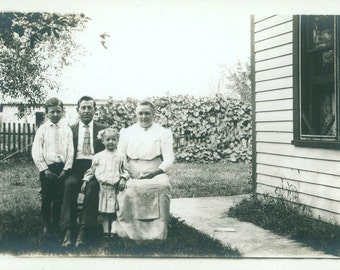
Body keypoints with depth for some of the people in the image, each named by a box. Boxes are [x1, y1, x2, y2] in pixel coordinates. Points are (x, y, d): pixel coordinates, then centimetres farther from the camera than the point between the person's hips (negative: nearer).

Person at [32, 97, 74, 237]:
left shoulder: (67, 129, 4)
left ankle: (55, 224, 22)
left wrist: (66, 169, -6)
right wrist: (45, 169, -8)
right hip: (47, 168, -1)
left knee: (59, 198, 6)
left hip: (62, 168, 1)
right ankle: (46, 225, 21)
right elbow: (36, 152, -2)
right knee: (46, 198, 5)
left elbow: (70, 151, 3)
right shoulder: (42, 129, 1)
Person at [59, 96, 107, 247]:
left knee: (92, 186, -33)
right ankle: (68, 231, -33)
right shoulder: (71, 130, 17)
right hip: (76, 166, 1)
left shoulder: (102, 129, 14)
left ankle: (83, 231, -33)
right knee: (69, 184, -31)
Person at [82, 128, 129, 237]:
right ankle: (106, 232, 8)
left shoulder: (120, 157, 6)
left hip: (115, 188, 0)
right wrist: (85, 180, 6)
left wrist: (123, 179, -9)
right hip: (103, 187, 0)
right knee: (104, 212, 3)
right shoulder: (98, 156, 7)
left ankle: (113, 231, 4)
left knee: (114, 211, 0)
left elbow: (124, 170, 8)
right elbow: (92, 170, 13)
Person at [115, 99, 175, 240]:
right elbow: (120, 156, 11)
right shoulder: (127, 132, 17)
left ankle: (157, 233, -25)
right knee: (125, 189, -32)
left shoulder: (162, 132, 11)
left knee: (162, 185, -34)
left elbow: (169, 157, 3)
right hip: (132, 174, 1)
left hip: (155, 174, -1)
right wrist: (128, 172, -9)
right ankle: (127, 231, -20)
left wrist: (156, 172, -15)